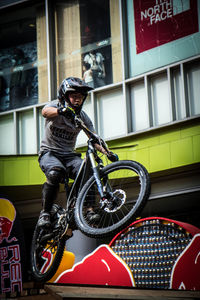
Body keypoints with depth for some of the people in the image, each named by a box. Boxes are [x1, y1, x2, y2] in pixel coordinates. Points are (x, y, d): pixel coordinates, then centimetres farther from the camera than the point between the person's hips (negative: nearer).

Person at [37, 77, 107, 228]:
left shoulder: (83, 116, 3)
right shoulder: (56, 105, -8)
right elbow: (45, 111, -33)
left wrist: (106, 151, -24)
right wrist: (62, 110, -56)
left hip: (69, 155, 4)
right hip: (49, 152, -4)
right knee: (55, 173, -34)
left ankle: (89, 210, -21)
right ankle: (45, 213, -20)